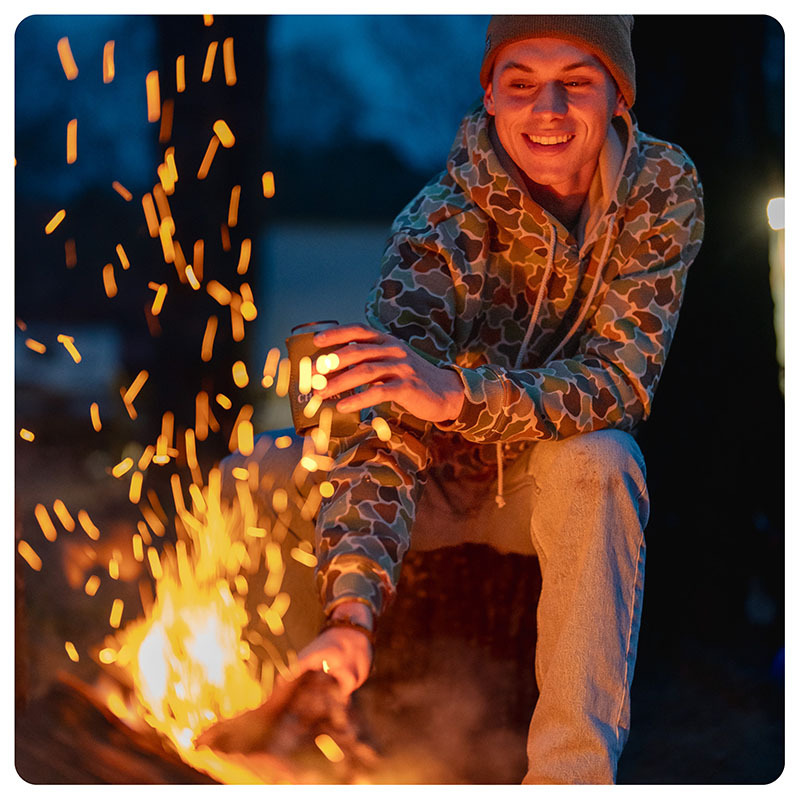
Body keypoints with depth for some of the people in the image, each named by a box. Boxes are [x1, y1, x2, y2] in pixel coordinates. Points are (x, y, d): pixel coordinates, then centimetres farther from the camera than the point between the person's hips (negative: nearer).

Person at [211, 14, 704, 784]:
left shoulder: (662, 188, -18)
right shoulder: (446, 213, -25)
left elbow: (622, 378, -27)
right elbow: (387, 408, -35)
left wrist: (457, 394, -47)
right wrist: (351, 611, -49)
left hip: (549, 486, 0)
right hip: (437, 481, 0)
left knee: (597, 461, -34)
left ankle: (573, 775, -33)